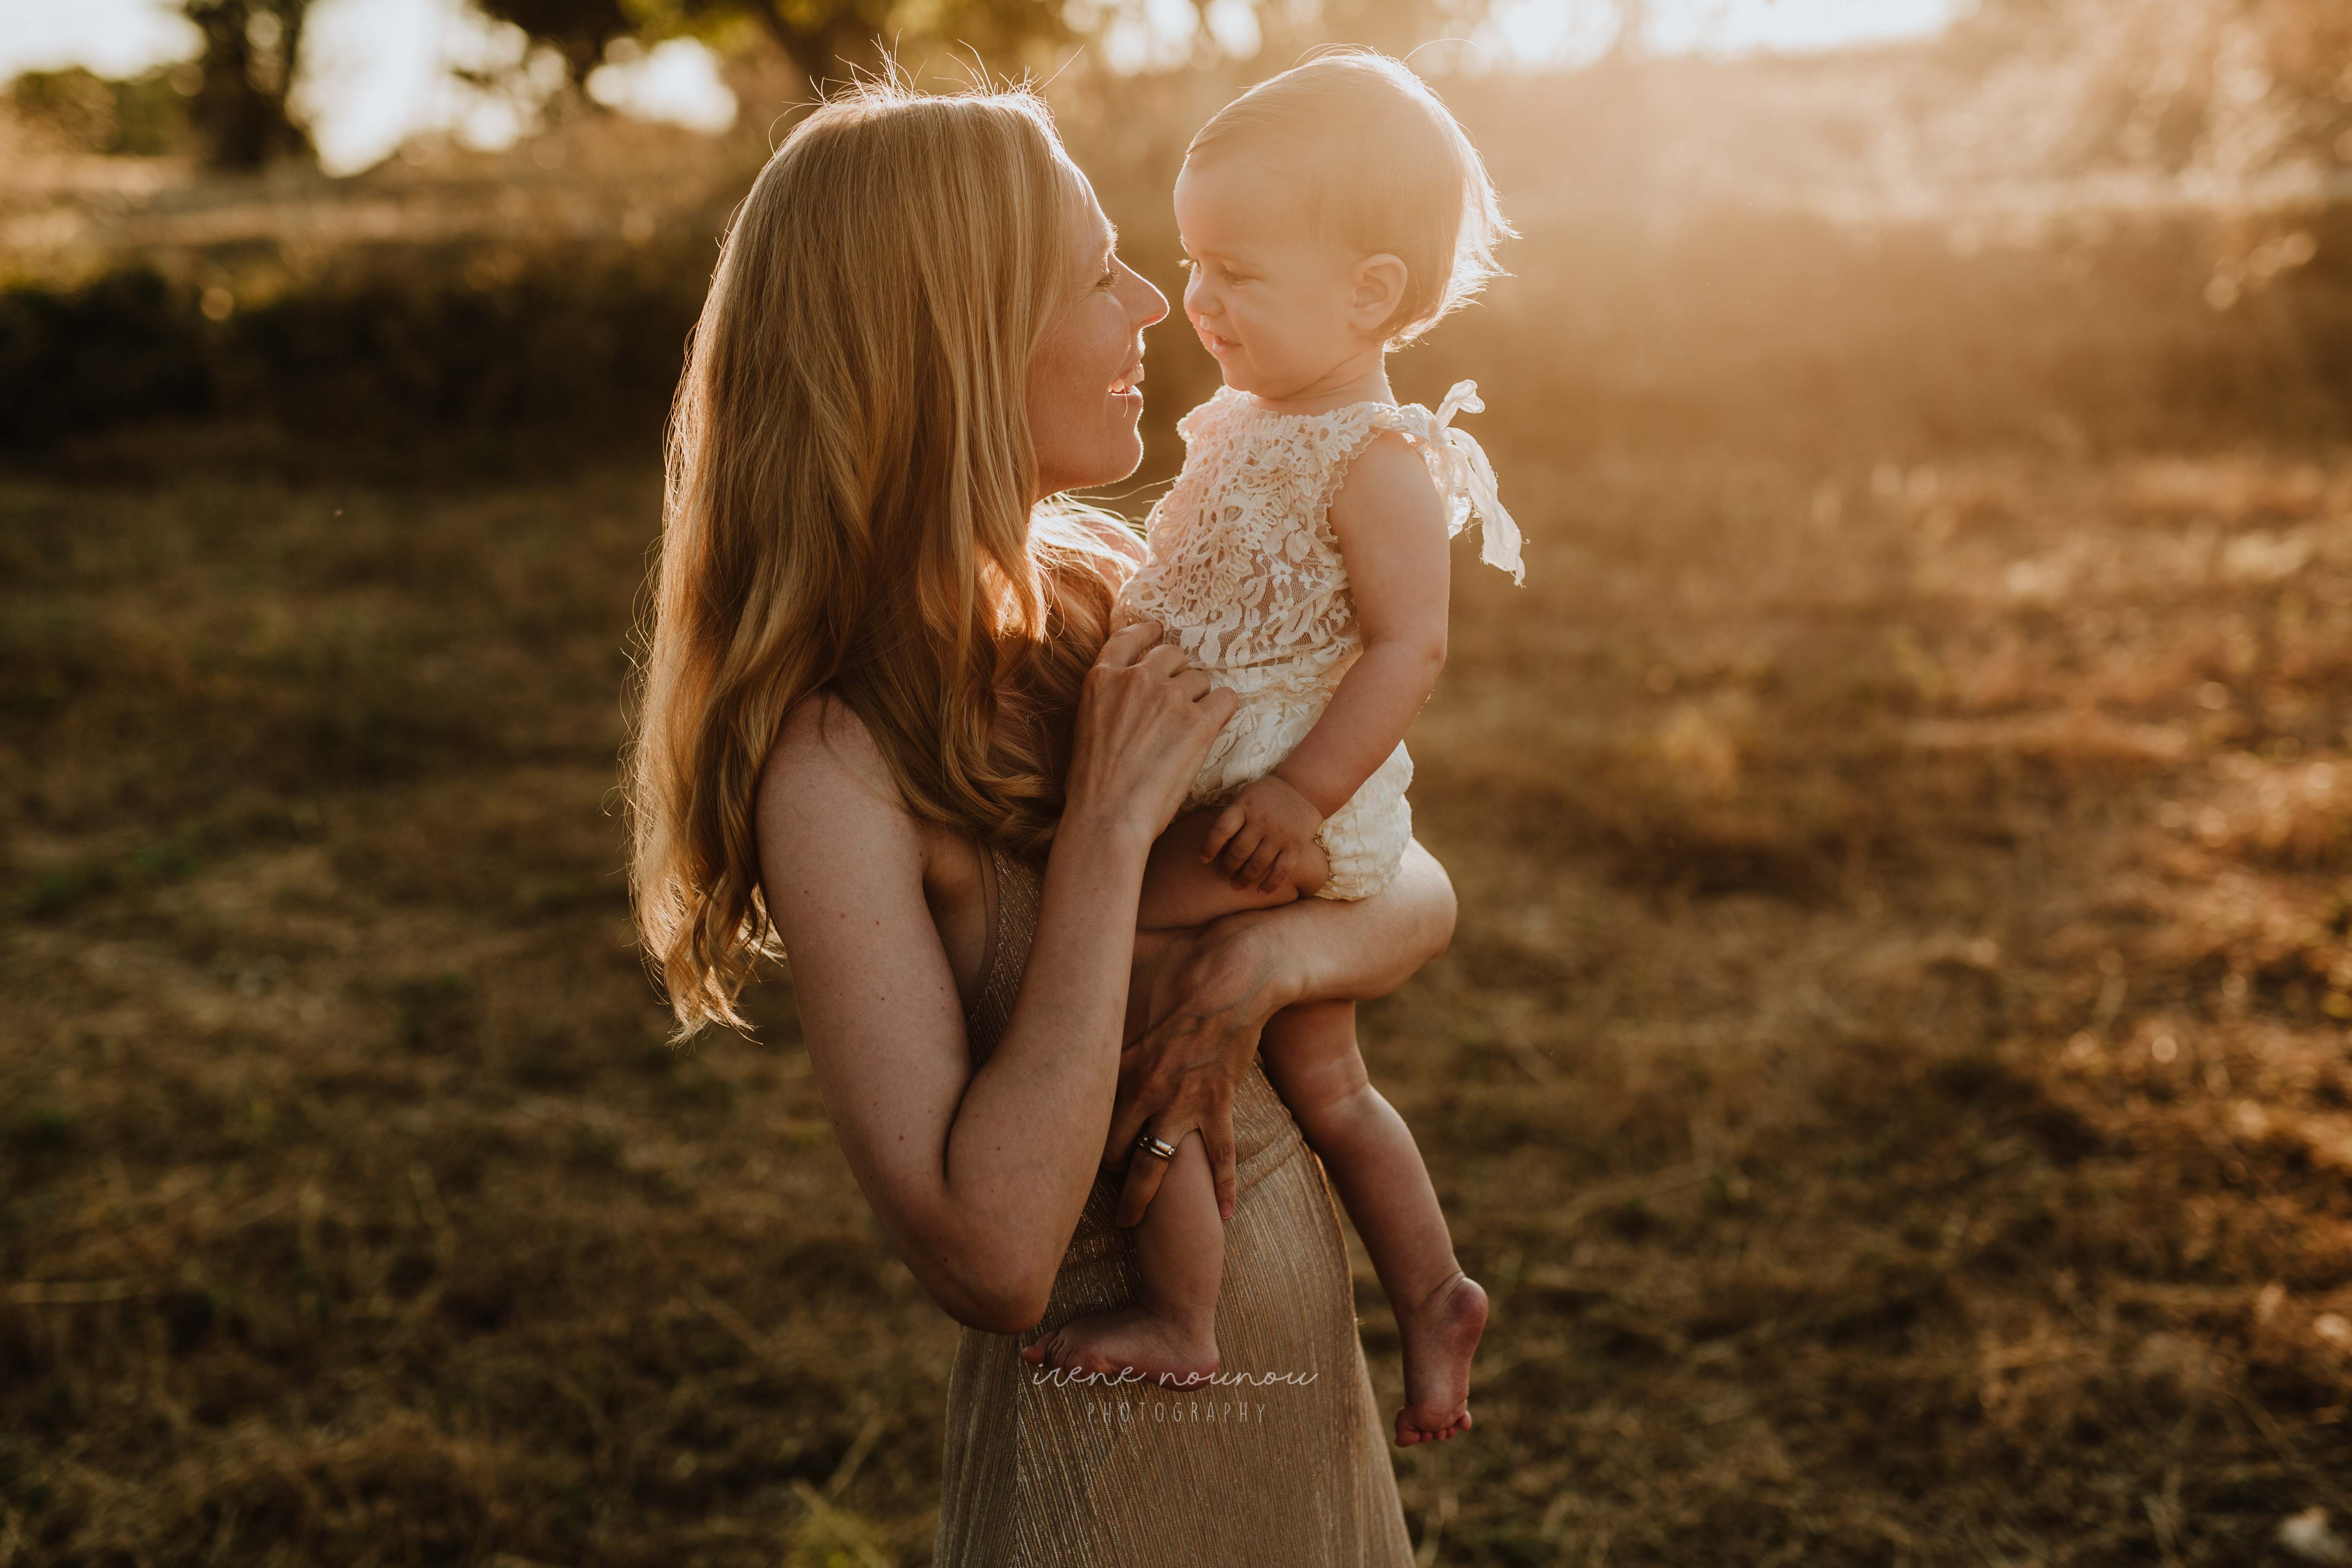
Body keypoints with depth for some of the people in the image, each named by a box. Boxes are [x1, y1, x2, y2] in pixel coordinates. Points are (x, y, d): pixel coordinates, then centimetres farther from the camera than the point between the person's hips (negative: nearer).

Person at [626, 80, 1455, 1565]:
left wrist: (1262, 958, -19)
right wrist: (1110, 824, -28)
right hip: (1107, 1437, -6)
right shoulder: (837, 768, -24)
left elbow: (1420, 892, 2)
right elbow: (994, 1258, -29)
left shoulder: (1102, 588, -5)